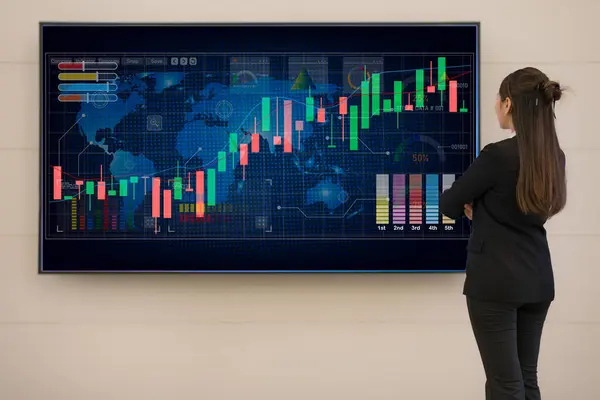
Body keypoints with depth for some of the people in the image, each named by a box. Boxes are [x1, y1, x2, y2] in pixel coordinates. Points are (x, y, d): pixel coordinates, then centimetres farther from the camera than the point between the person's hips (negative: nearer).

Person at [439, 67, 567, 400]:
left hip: (496, 281, -7)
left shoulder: (497, 155, -18)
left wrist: (470, 208, 14)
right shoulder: (554, 157, 4)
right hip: (537, 280, 7)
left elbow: (448, 205, -6)